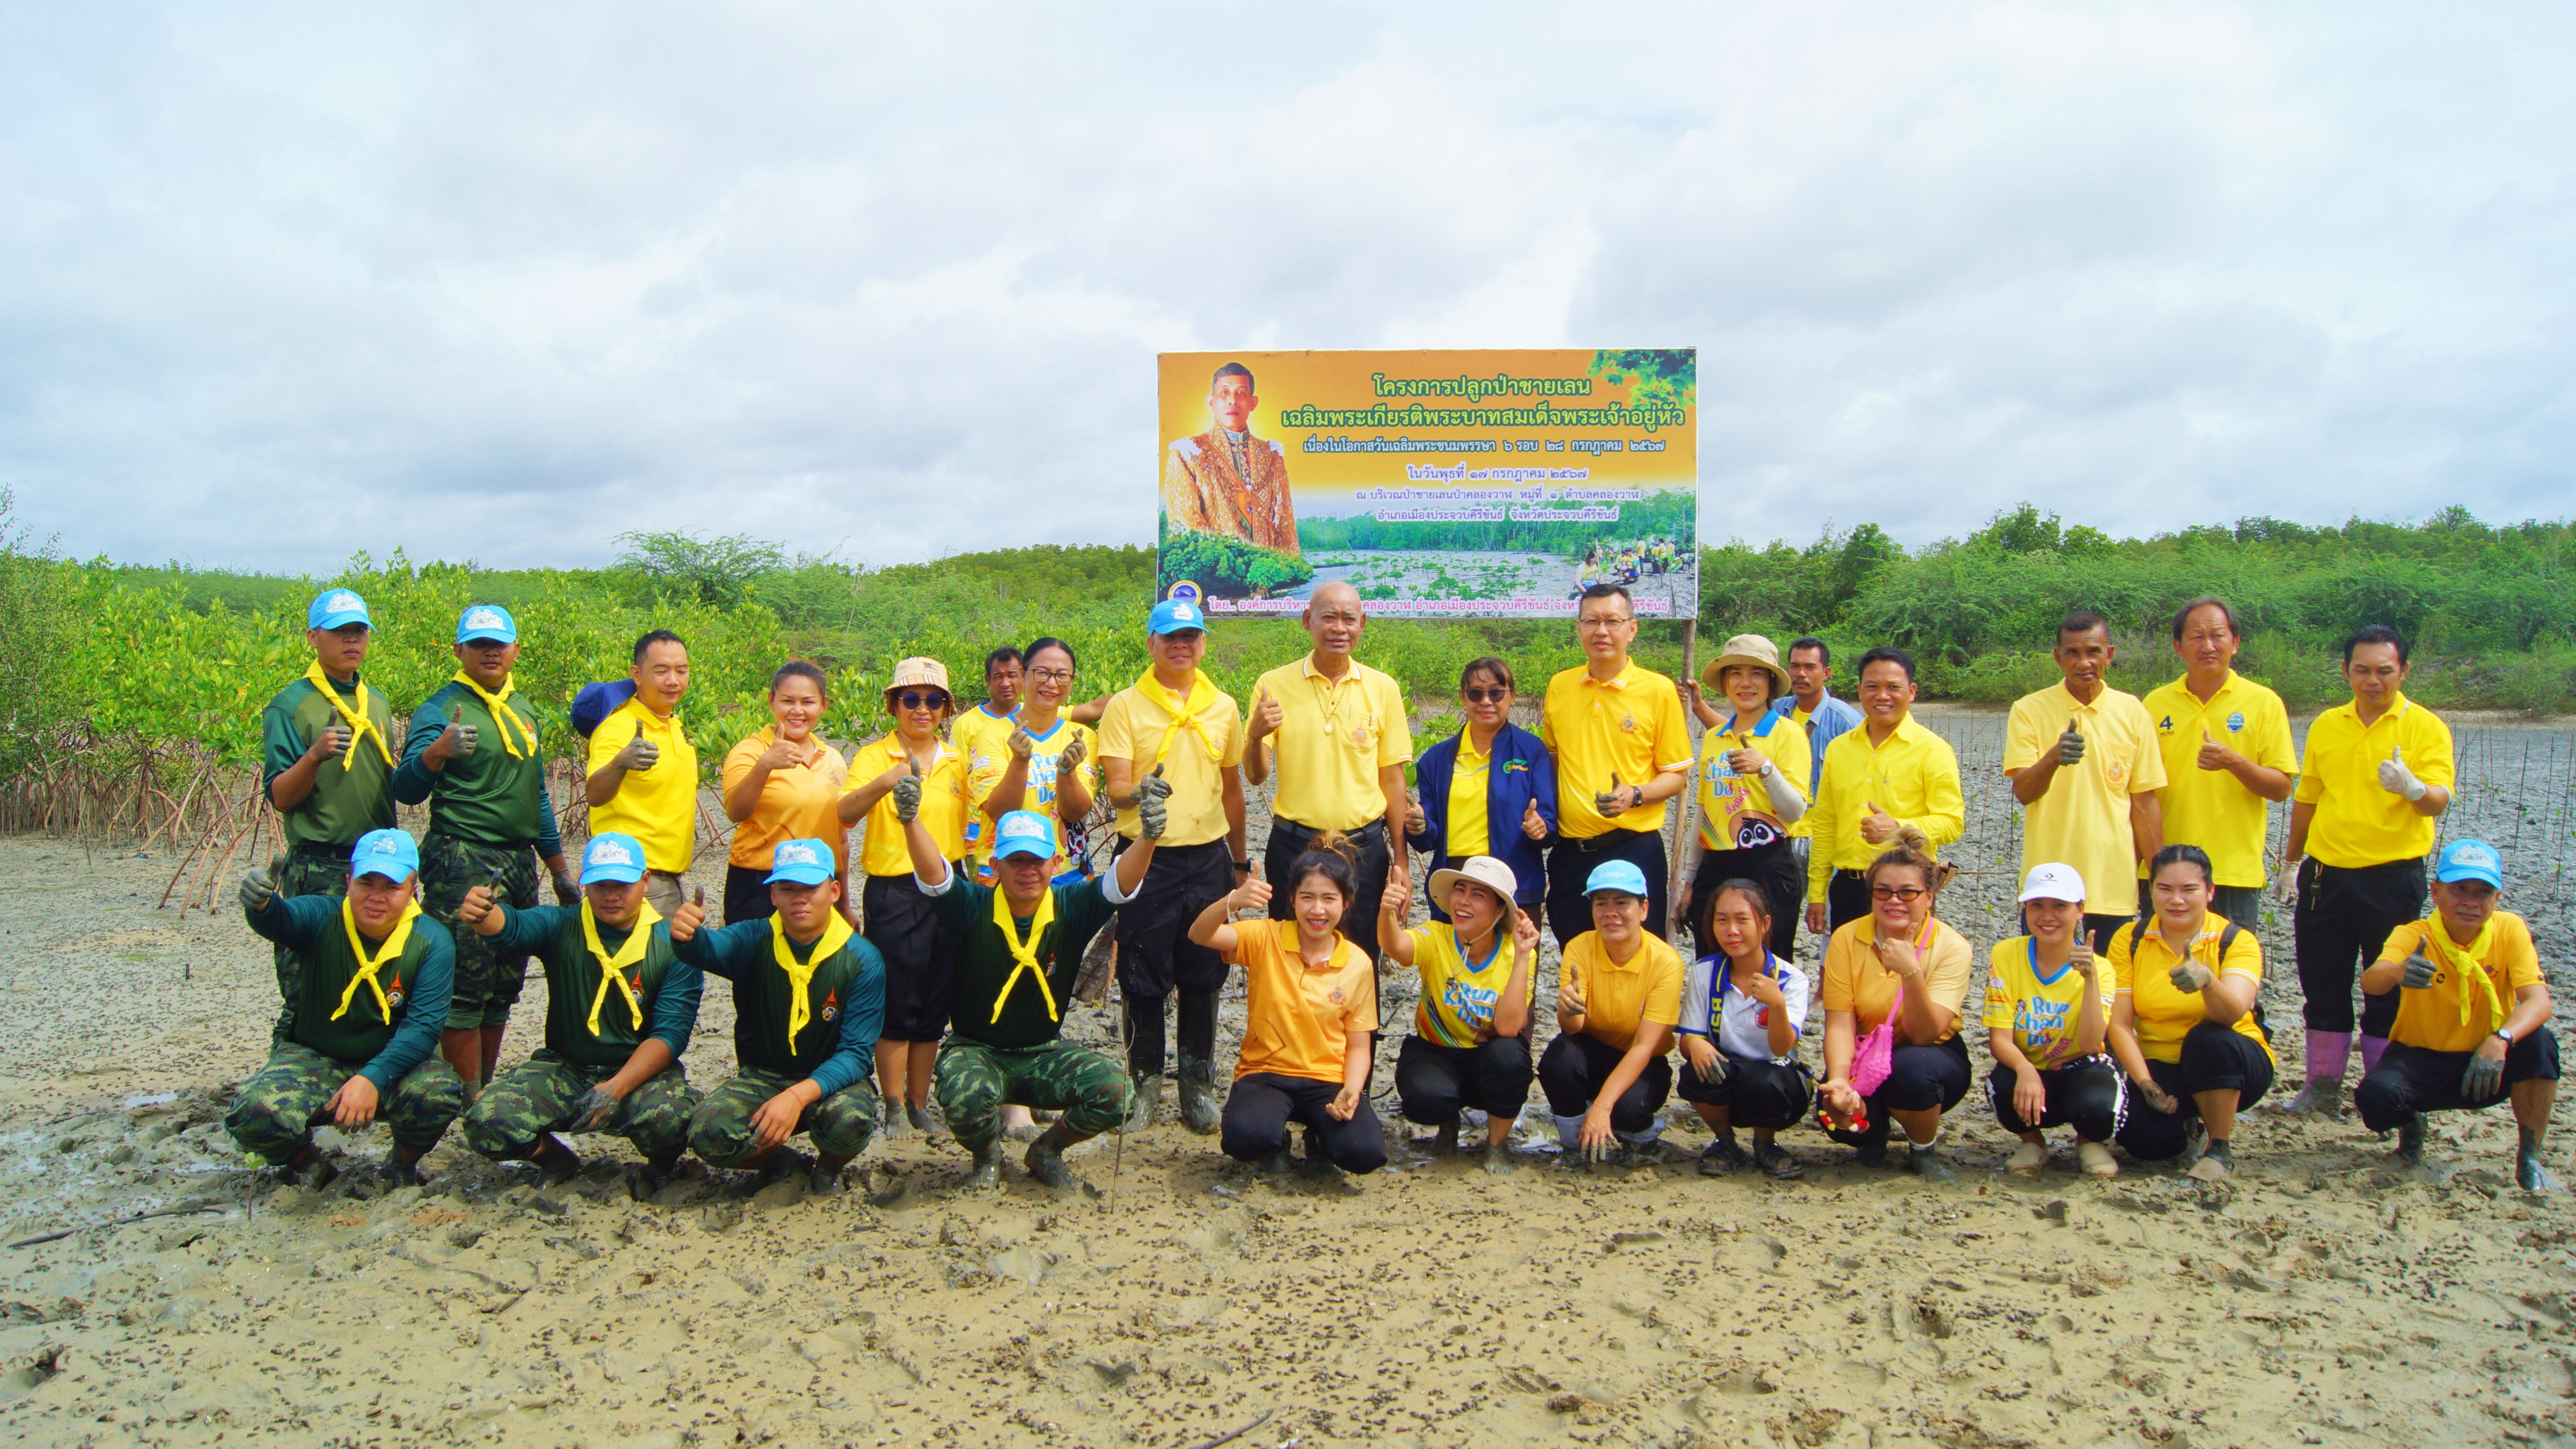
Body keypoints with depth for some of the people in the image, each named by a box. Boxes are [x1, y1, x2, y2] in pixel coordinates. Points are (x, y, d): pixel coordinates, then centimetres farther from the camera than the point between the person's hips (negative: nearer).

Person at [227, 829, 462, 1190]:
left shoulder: (432, 941, -12)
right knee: (256, 1113, -29)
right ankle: (307, 1163, 8)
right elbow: (282, 918, -37)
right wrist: (260, 904, -63)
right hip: (312, 1058, 0)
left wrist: (373, 1078, -34)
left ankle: (404, 1166, 4)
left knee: (439, 1091, -31)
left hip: (391, 1065, 0)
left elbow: (425, 1024, -18)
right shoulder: (323, 918, -13)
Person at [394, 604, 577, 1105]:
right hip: (464, 862, -7)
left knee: (504, 990, 11)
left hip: (520, 863, 7)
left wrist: (560, 869, 25)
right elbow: (406, 789, -16)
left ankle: (486, 1090, 20)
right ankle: (470, 1103, -1)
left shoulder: (524, 709, 17)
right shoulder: (442, 708, -5)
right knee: (467, 989, -7)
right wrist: (438, 750, -36)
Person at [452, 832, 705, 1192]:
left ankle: (663, 1163, 5)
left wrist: (617, 1088, -27)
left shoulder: (673, 946, -6)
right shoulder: (562, 927, -1)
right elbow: (513, 927, -23)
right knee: (486, 1122, -23)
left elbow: (671, 1034, -12)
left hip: (641, 1071, -2)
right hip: (564, 1069, 2)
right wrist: (482, 916, -49)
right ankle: (557, 1158, 12)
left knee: (671, 1118, -35)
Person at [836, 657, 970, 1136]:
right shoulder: (875, 756, -3)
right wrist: (886, 783, -37)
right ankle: (895, 1110, 8)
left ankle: (919, 1106, 20)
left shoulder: (957, 761, 10)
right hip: (892, 893, -4)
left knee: (933, 1006, 9)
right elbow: (845, 814, -20)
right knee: (897, 1006, -2)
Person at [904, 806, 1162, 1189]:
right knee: (966, 1096, -36)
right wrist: (911, 819, -47)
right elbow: (932, 874, -28)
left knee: (1116, 1091, -23)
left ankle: (1047, 1150, 11)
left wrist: (1148, 834, -42)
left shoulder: (1072, 908, -6)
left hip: (1046, 1055, 2)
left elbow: (1123, 883, -22)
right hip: (977, 1052, -2)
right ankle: (987, 1157, 4)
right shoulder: (973, 907, -11)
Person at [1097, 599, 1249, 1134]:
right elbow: (1115, 788, -10)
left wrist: (1240, 859, 19)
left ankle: (1197, 1085, 20)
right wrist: (1139, 792, -33)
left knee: (1202, 978, 8)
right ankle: (1146, 1083, 18)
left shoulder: (1223, 707, 8)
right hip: (1147, 858, -3)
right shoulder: (1125, 707, -2)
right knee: (1143, 979, 3)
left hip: (1206, 858, 3)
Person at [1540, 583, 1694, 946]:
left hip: (1634, 848, -3)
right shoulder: (1559, 687, 7)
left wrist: (1634, 795, -19)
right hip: (1569, 851, 4)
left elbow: (1677, 775, 0)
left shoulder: (1659, 691, -3)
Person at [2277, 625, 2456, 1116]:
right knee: (2323, 987, 10)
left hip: (2391, 877, -4)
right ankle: (2323, 1088, 21)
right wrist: (2293, 859, 20)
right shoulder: (2326, 725, 9)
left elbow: (2439, 799, -18)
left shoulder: (2425, 726, -5)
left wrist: (2414, 788, -39)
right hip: (2326, 874, 4)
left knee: (2388, 991, 4)